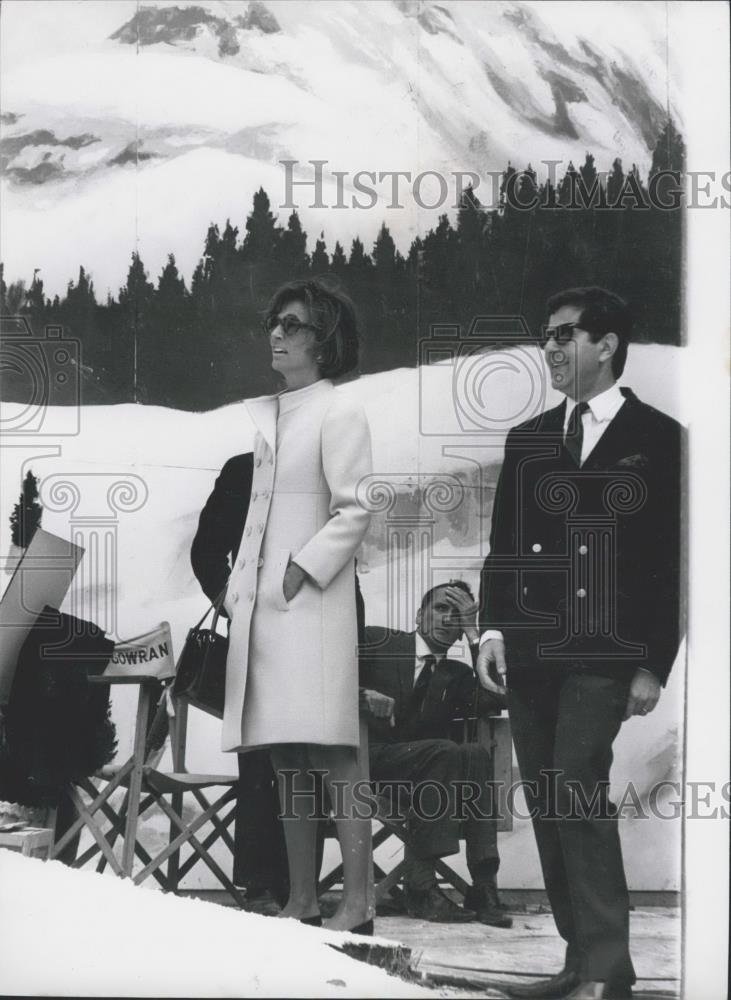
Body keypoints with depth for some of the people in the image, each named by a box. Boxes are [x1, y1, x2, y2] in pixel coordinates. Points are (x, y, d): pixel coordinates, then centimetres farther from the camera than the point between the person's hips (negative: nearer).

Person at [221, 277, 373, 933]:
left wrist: (302, 569, -15)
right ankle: (301, 901, 12)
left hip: (313, 602, -8)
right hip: (263, 603, 8)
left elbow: (354, 511, -10)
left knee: (333, 756, -11)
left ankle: (356, 904, -12)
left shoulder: (339, 413, -3)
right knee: (287, 762, 8)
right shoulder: (266, 418, 20)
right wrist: (240, 586, 13)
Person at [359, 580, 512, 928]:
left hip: (424, 764, 4)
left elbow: (494, 699, -1)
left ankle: (483, 884, -32)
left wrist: (473, 633, -1)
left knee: (476, 754, -26)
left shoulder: (456, 675, 19)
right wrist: (360, 695, -15)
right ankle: (420, 886, -33)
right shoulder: (376, 642, 11)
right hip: (368, 759, -4)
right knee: (445, 752, -31)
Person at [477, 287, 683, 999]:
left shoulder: (657, 438, 1)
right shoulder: (527, 440, 16)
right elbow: (503, 546, 15)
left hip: (603, 653, -5)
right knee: (546, 806, 5)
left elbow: (672, 560, -2)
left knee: (577, 787, -18)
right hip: (529, 651, 6)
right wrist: (492, 627, 0)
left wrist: (655, 665, -7)